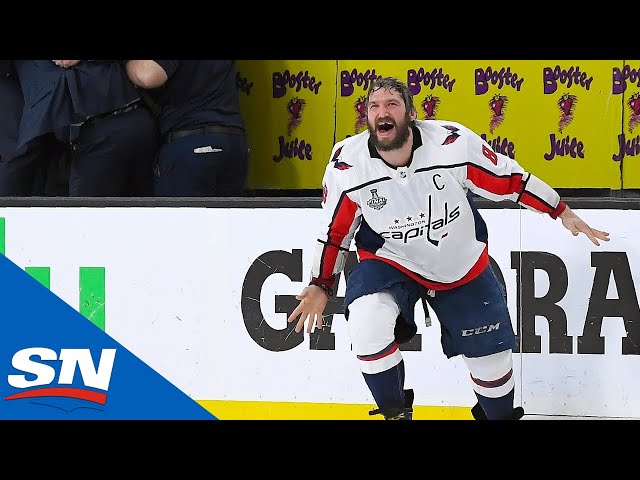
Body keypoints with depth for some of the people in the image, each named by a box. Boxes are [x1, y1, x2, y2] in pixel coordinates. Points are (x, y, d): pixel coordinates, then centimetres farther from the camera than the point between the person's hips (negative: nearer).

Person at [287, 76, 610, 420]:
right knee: (366, 323, -30)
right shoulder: (347, 166, -21)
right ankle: (395, 411, -6)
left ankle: (499, 414, 43)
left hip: (462, 264, 1)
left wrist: (563, 212, -8)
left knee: (490, 352, 10)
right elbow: (335, 231, -4)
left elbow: (509, 179, -12)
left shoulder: (453, 143, -25)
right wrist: (320, 286, -1)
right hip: (389, 260, -1)